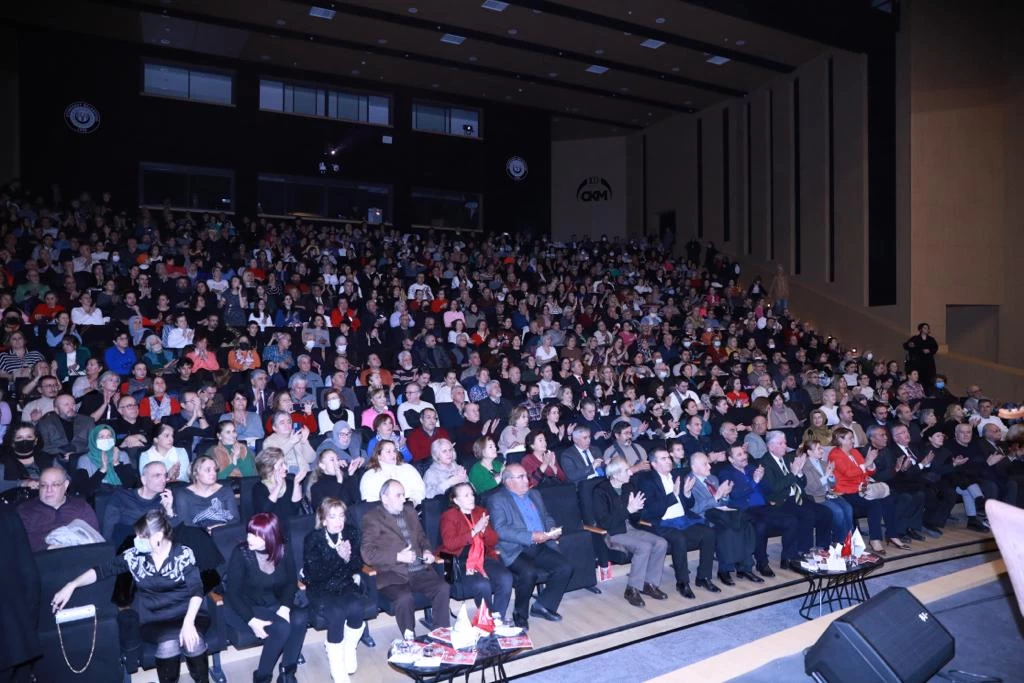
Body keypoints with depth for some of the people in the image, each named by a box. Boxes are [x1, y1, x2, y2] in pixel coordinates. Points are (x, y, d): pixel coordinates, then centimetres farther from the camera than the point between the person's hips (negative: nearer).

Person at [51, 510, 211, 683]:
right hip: (152, 620, 2)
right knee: (169, 643, -32)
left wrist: (188, 622, -25)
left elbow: (196, 590, -11)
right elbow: (102, 570, 9)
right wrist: (71, 585, -5)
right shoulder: (134, 556, 3)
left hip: (184, 614, -1)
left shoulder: (183, 554, -6)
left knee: (193, 641, -33)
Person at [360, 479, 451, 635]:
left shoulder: (410, 512, 19)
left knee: (443, 587, -19)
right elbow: (367, 552, -10)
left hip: (420, 571, 5)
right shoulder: (372, 518, -1)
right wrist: (398, 556, -16)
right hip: (393, 574, -5)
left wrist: (427, 551, 8)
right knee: (404, 597, -32)